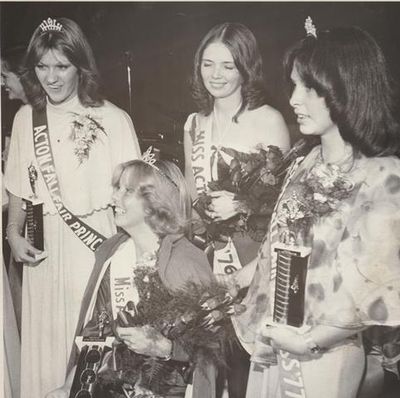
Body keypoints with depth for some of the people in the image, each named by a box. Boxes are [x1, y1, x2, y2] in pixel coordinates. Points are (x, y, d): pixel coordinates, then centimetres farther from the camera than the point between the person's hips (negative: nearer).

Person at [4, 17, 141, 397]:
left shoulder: (112, 120, -9)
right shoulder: (25, 118, 7)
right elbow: (18, 188, 14)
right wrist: (13, 234, 2)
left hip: (98, 245, -4)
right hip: (44, 249, 4)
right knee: (44, 342, 13)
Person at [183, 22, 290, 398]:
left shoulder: (268, 120, -7)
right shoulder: (194, 123, 10)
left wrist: (239, 205, -20)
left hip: (251, 260, -4)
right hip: (206, 257, 5)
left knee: (245, 355, -2)